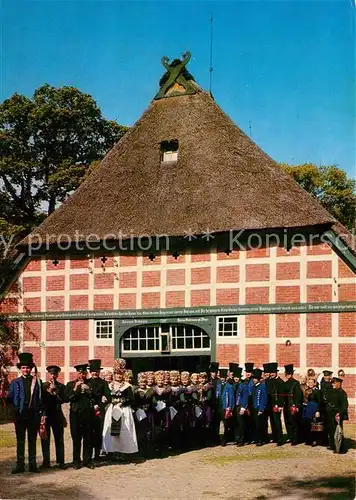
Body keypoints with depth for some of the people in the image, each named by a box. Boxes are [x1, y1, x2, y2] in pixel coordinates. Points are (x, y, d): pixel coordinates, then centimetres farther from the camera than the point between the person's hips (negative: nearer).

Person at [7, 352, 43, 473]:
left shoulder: (37, 382, 6)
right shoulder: (15, 382, 6)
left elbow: (41, 399, 5)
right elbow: (10, 398, 5)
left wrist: (40, 413, -1)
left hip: (33, 415, 0)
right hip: (20, 415, 0)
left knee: (32, 441, 7)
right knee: (20, 441, 4)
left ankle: (33, 464, 14)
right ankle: (20, 465, 9)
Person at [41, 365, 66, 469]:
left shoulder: (61, 386, 7)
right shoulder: (43, 386, 8)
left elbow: (62, 399, -5)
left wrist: (54, 391, -14)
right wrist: (49, 390, -11)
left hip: (57, 415, 0)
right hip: (45, 415, 0)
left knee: (59, 440, 2)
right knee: (45, 440, 2)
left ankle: (60, 462, 8)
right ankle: (46, 462, 10)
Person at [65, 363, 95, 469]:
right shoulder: (70, 384, 9)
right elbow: (66, 398, -1)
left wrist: (88, 390, -11)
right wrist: (75, 389, -11)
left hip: (88, 414, 1)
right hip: (76, 414, -1)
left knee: (88, 438, 3)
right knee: (76, 439, 1)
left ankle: (87, 460, 12)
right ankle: (76, 461, 10)